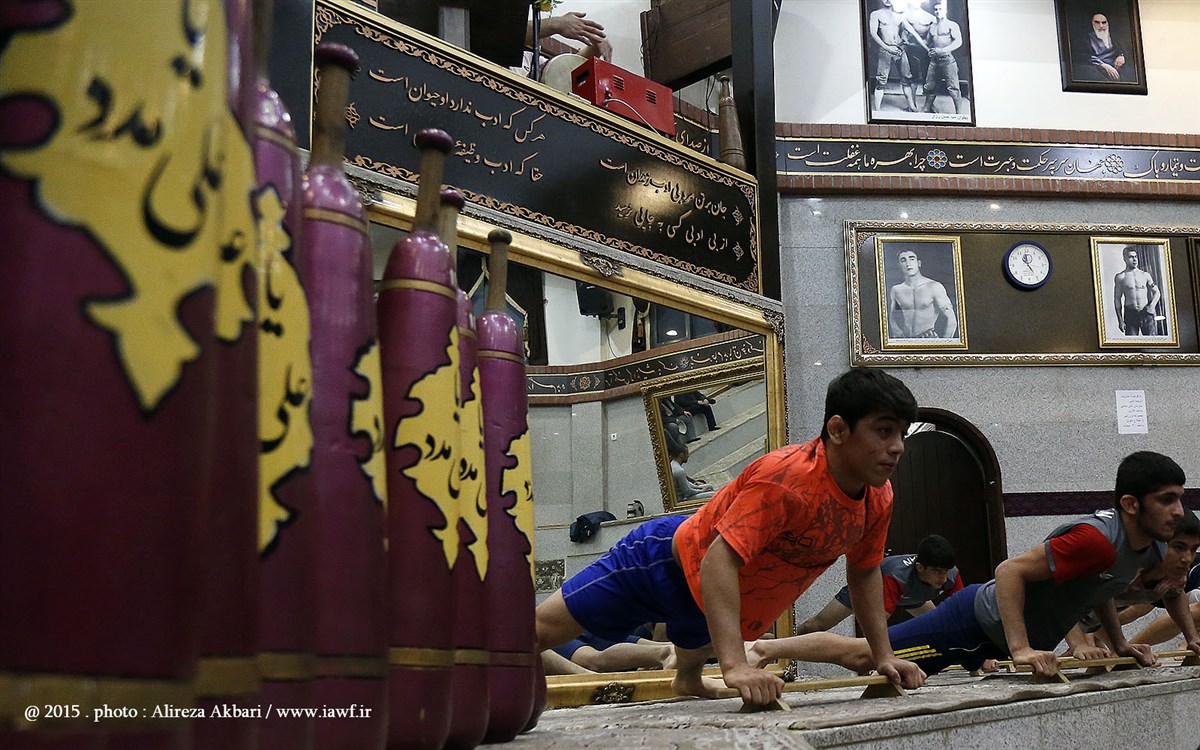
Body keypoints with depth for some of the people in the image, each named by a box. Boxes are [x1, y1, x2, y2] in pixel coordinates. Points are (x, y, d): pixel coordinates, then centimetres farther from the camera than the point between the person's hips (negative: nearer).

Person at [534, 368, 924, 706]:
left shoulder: (879, 498, -13)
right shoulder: (786, 477, -38)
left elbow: (864, 571, 5)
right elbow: (718, 560, -43)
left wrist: (884, 656, 0)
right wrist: (734, 665, -50)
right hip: (670, 557, -8)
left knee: (692, 662, 37)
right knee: (541, 630, -4)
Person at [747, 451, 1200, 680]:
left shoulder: (1153, 546, 2)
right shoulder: (1097, 539, -29)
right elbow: (1009, 571, -30)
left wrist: (1120, 645, 18)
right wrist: (1021, 649, -34)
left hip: (1011, 642, 9)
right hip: (982, 620, -9)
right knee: (860, 655, -6)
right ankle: (762, 650, 9)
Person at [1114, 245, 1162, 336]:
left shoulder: (1145, 275, 9)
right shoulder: (1120, 277, 4)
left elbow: (1157, 292, 14)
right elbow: (1117, 299, 5)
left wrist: (1152, 305, -6)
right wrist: (1120, 319, -1)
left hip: (1146, 313, 1)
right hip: (1130, 314, -1)